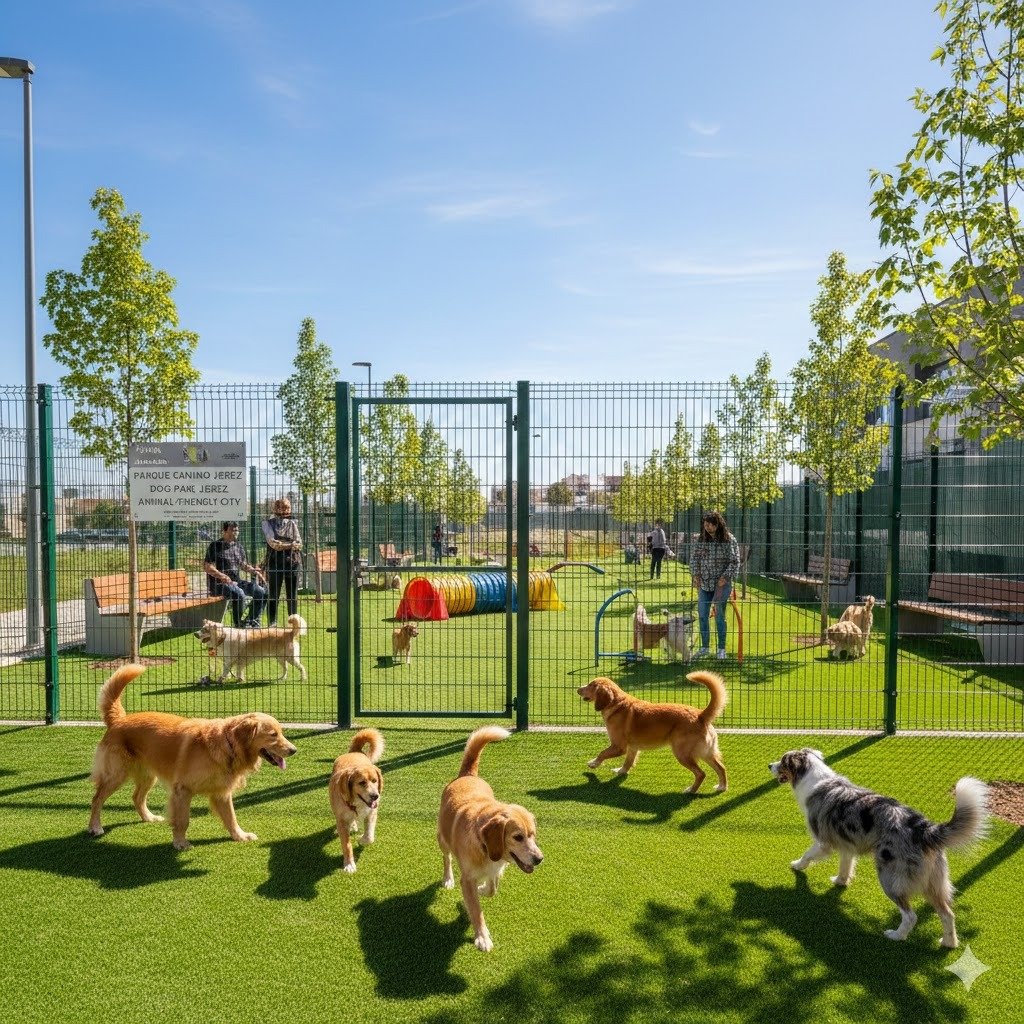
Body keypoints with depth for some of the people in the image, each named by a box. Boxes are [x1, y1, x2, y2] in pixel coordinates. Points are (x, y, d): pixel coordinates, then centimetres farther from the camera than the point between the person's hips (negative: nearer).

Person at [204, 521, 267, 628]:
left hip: (236, 581, 7)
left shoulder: (238, 547, 16)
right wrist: (221, 576, -27)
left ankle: (252, 621, 1)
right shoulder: (215, 546, -4)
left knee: (261, 591, -11)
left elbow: (243, 565, 25)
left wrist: (254, 571, 5)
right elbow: (207, 566, -11)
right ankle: (239, 624, -17)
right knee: (239, 593, -35)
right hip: (218, 583, -7)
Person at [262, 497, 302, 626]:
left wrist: (281, 545, -10)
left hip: (293, 561, 3)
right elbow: (272, 542, -8)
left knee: (292, 595, 6)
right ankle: (272, 623, 4)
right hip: (275, 562, -3)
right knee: (273, 595, -1)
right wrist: (290, 545, -11)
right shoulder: (268, 523, 7)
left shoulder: (292, 523, 15)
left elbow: (299, 544, 4)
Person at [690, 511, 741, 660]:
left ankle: (722, 649, 14)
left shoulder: (729, 540, -8)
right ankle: (704, 646, 21)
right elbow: (694, 558, 9)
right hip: (704, 583, 4)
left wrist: (726, 577, -15)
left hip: (721, 584, -4)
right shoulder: (700, 539, 2)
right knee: (702, 616, 7)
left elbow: (734, 562, -7)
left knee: (720, 616, 1)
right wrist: (695, 574, -1)